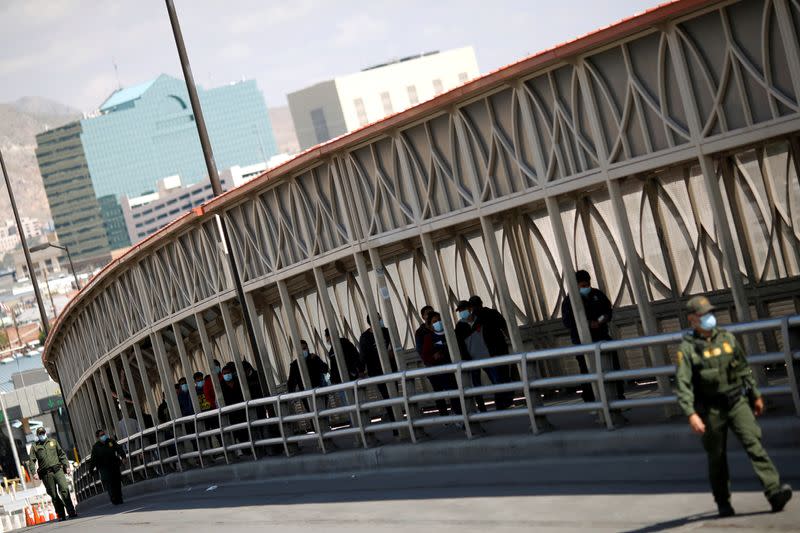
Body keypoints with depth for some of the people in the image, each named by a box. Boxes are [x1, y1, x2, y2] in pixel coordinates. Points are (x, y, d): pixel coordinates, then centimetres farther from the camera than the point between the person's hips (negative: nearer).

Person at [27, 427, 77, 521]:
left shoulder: (53, 441, 16)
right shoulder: (35, 446, 10)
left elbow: (62, 454, 18)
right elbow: (32, 461, 5)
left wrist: (66, 465, 8)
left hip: (58, 470, 0)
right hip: (46, 474, 0)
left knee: (64, 489, -15)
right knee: (54, 495, 0)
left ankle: (71, 512, -14)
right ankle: (61, 515, 6)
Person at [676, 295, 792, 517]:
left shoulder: (727, 338, 7)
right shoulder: (687, 349, -7)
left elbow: (744, 369, 17)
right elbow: (683, 384, -15)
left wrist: (755, 395, 18)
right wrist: (691, 414, -26)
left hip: (737, 402, 2)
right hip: (711, 409, -2)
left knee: (754, 444, -13)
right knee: (717, 458, 7)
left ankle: (775, 491, -23)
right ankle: (723, 503, 22)